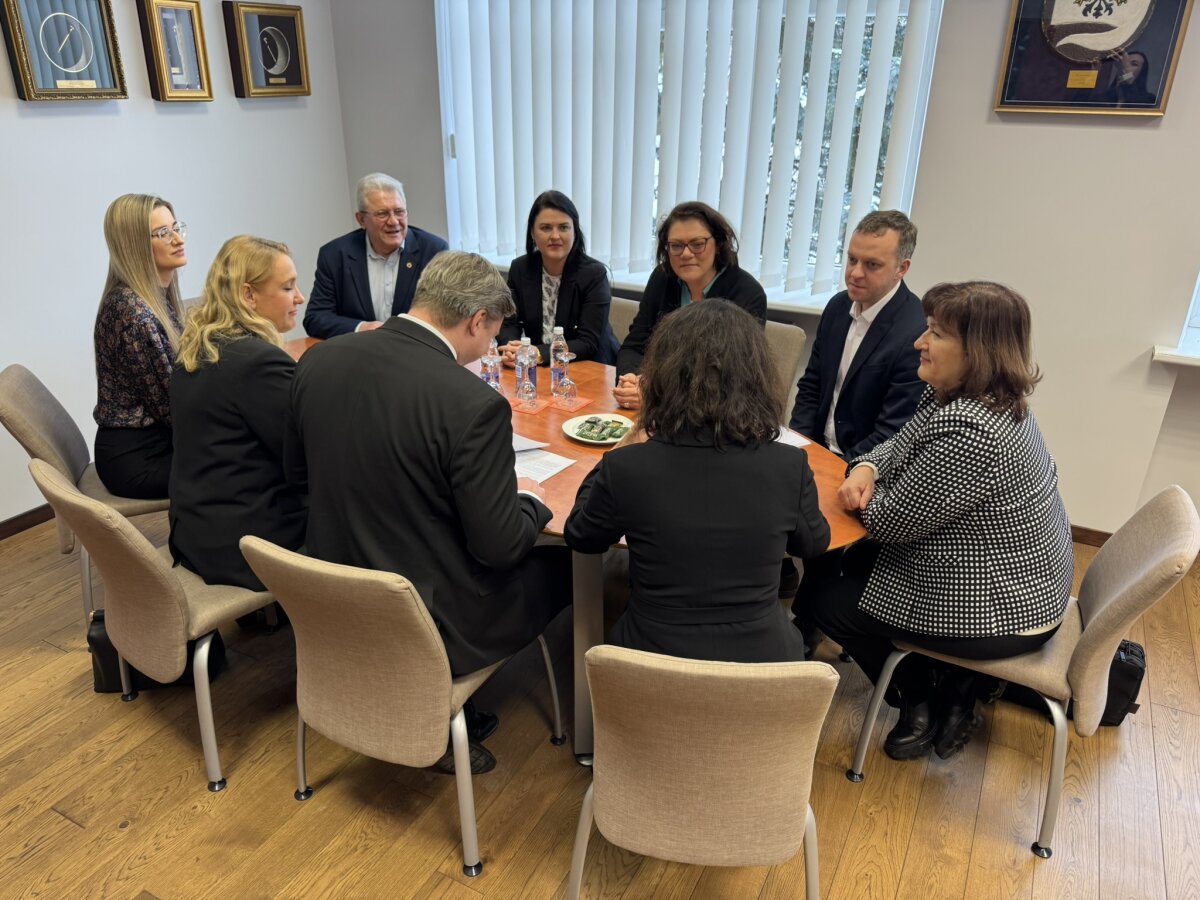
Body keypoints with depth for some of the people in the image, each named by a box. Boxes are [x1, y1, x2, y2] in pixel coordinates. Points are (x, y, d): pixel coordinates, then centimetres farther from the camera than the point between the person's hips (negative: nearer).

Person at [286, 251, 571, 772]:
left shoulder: (317, 362, -6)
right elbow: (498, 546, -19)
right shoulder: (475, 405, -26)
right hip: (431, 628, -7)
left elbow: (297, 469, 9)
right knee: (565, 566, 14)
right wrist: (531, 499, 1)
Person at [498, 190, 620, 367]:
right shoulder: (520, 268, 0)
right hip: (540, 368, 3)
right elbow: (509, 323, 0)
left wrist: (538, 353, -31)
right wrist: (511, 350, -23)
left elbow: (589, 344, -18)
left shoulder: (594, 274, -12)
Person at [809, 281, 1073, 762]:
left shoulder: (969, 433, -34)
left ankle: (928, 706, 19)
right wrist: (865, 468, -13)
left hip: (1003, 611, -10)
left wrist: (863, 496, -6)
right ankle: (952, 683, 24)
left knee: (830, 603, 1)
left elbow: (890, 521, -26)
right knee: (854, 562, 23)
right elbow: (902, 442, 8)